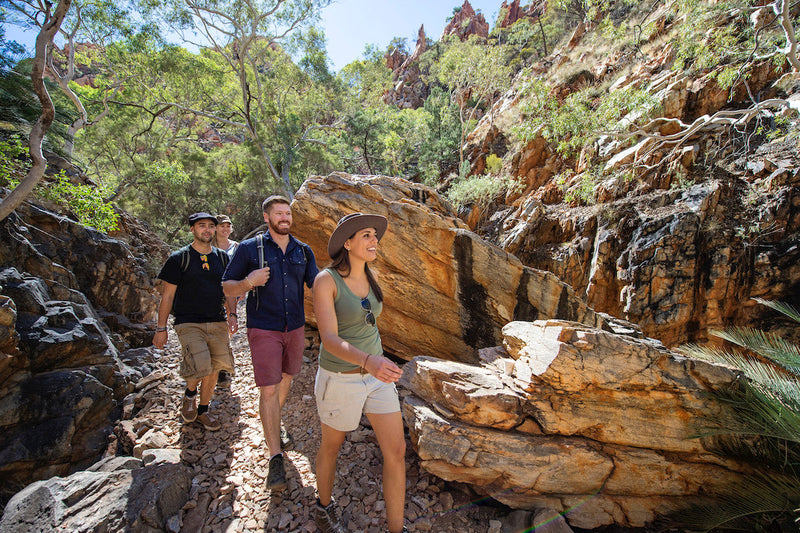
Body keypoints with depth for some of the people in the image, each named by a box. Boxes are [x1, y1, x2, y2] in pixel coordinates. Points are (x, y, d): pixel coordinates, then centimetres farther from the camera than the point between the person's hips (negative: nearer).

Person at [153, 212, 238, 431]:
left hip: (217, 323, 4)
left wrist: (232, 314, -2)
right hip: (189, 323, -4)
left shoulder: (222, 257, 10)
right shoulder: (179, 258, -2)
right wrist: (161, 328, -2)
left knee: (213, 369, 6)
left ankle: (203, 410, 29)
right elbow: (167, 295, -1)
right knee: (200, 366, -20)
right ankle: (189, 393, 14)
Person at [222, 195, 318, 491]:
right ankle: (276, 458, 3)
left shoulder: (303, 251, 4)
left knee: (285, 377, 20)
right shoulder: (249, 248, -6)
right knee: (268, 389, -6)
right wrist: (248, 282, -23)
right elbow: (227, 287, -2)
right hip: (264, 330, -4)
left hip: (295, 327, 4)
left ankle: (275, 423, 46)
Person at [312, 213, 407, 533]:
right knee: (332, 446, 20)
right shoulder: (325, 280, -20)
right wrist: (368, 361, -44)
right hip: (340, 380, -5)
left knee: (396, 451, 4)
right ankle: (324, 505, 50)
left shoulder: (368, 278, 1)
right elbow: (329, 339, -27)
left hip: (376, 377, 6)